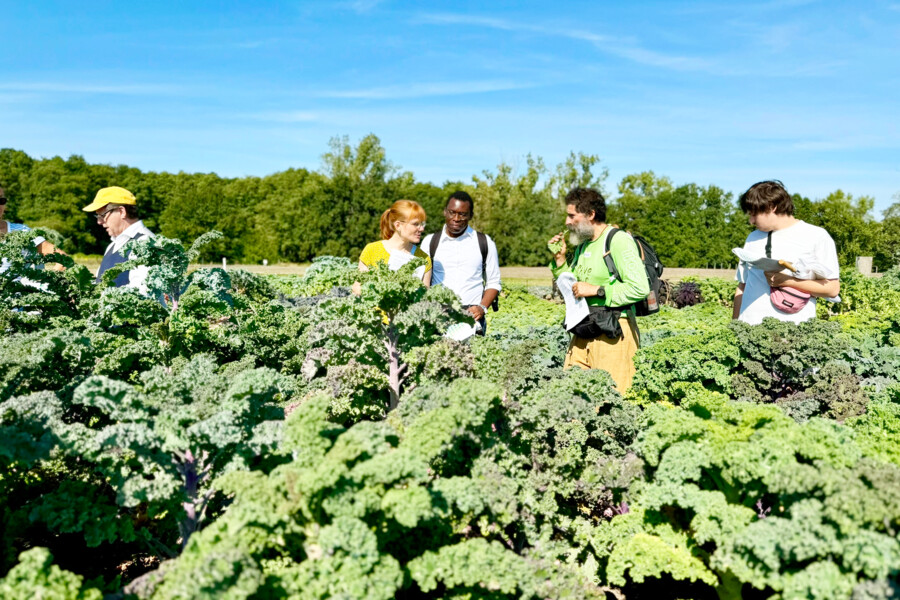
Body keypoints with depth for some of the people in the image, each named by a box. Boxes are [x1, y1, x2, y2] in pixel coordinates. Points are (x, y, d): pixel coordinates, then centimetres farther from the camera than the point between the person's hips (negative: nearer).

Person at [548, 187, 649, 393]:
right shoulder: (582, 245, 16)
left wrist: (596, 290, -16)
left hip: (613, 331, -8)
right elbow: (571, 290, 22)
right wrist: (559, 259, 10)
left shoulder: (619, 241, -10)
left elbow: (640, 288, -20)